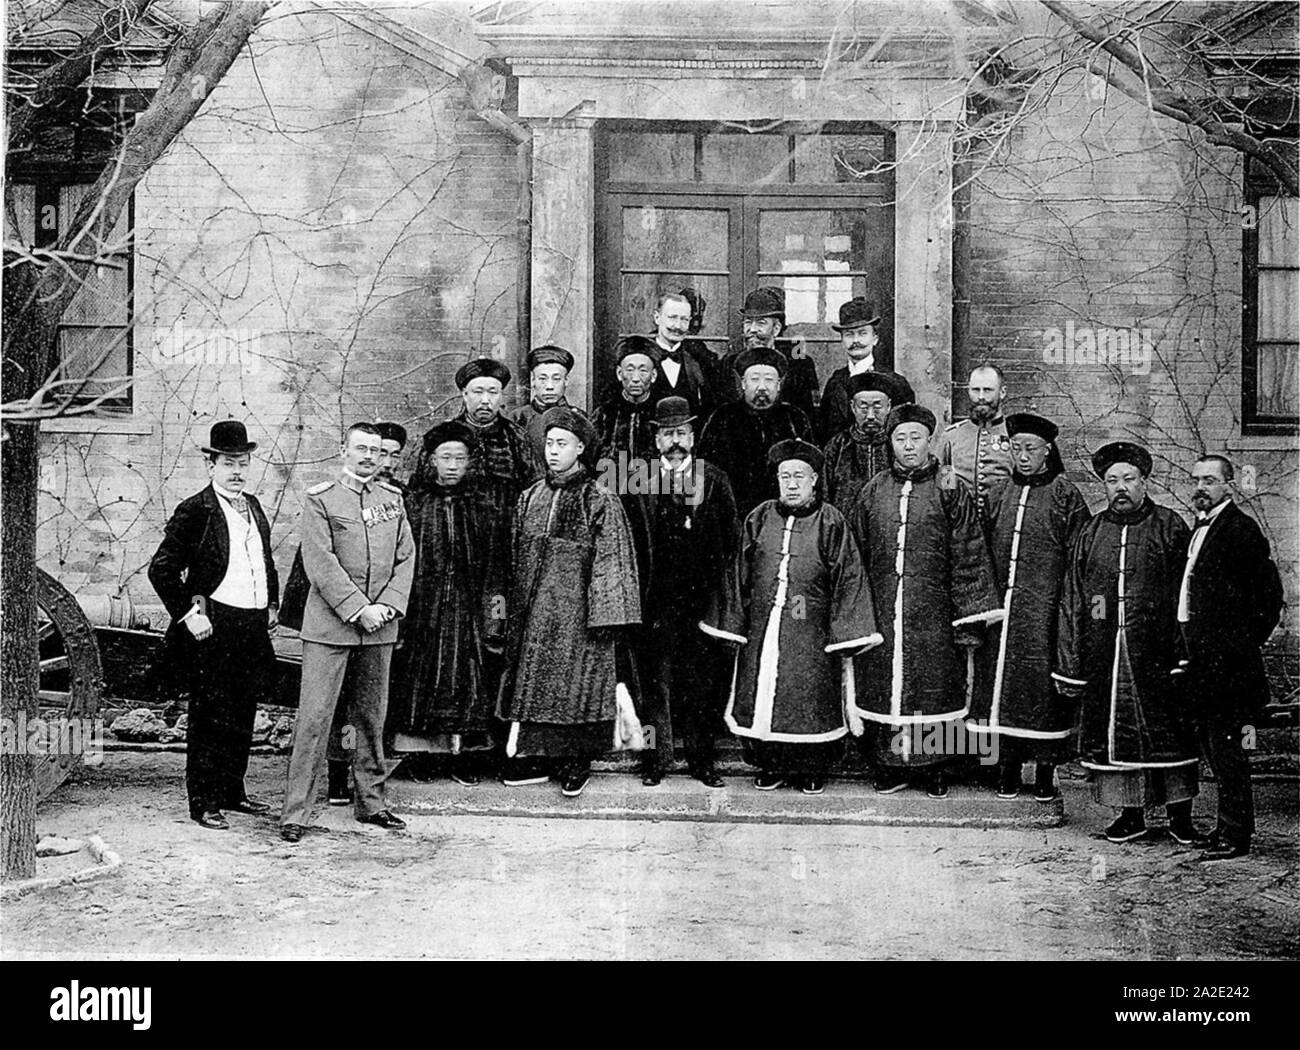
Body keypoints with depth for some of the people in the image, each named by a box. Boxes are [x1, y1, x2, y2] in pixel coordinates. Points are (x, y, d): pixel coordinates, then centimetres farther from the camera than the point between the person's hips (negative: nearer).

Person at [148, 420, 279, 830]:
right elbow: (161, 569, -10)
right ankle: (203, 802, 7)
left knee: (243, 717, 13)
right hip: (213, 628, -7)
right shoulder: (193, 512, -8)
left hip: (254, 627, 7)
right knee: (209, 718, -1)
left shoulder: (253, 506, 14)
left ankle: (232, 792, 25)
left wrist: (272, 605, 18)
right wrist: (188, 614, -14)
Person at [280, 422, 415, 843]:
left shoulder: (393, 498, 11)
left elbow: (406, 557, 8)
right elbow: (322, 564, -10)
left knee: (373, 719, 12)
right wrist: (359, 610, -15)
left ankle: (372, 802, 23)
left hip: (380, 628, 5)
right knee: (314, 717, -5)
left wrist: (387, 605, -6)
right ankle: (295, 812, 1)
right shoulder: (319, 499, -3)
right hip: (330, 627, -4)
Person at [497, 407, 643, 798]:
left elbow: (611, 561, -8)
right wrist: (513, 605, 11)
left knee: (577, 684, 0)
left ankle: (577, 764, 11)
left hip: (578, 611, -5)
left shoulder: (600, 501, -5)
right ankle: (530, 758, 15)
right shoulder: (531, 498, 10)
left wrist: (606, 616, -13)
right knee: (531, 680, 6)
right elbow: (517, 558, 15)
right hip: (533, 611, 5)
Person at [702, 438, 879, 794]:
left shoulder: (830, 523, -2)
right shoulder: (760, 518, 7)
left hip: (811, 632, -3)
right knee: (761, 696, 5)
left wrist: (845, 633, -7)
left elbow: (847, 578, -2)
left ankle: (811, 770, 17)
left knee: (810, 700, 2)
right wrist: (733, 623, 6)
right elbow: (740, 574, 10)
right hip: (762, 628, 3)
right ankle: (771, 766, 20)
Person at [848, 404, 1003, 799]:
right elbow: (856, 554, 11)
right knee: (883, 688, 5)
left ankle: (935, 768, 17)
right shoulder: (874, 491, 8)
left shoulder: (949, 490, 0)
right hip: (882, 614, 2)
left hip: (933, 616, -2)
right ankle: (890, 766, 18)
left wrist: (970, 617, -7)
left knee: (935, 689, 3)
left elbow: (968, 555, -2)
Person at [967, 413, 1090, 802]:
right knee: (1000, 679, 3)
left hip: (1045, 609, -4)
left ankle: (1046, 770, 7)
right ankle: (1008, 767, 12)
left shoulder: (1064, 495, 1)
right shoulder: (997, 496, 13)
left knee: (1041, 682, -3)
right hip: (1000, 606, 4)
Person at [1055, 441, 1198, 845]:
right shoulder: (1092, 534, 11)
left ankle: (1180, 813, 14)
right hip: (1104, 655, 3)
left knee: (1166, 729, 1)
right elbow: (1072, 602, 11)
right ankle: (1130, 814, 16)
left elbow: (1187, 595, -3)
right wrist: (1069, 664, 6)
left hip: (1155, 653, -3)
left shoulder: (1170, 527, 2)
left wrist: (1184, 654, -11)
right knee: (1113, 730, 5)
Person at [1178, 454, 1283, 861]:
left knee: (1226, 747, -5)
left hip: (1226, 660, -9)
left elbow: (1269, 594, -14)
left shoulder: (1240, 529, -11)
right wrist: (1194, 652, 16)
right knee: (1213, 746, 13)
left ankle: (1235, 836, 1)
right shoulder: (1201, 529, 18)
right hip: (1204, 660, 9)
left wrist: (1243, 645, -11)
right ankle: (1229, 826, 21)